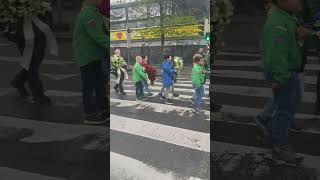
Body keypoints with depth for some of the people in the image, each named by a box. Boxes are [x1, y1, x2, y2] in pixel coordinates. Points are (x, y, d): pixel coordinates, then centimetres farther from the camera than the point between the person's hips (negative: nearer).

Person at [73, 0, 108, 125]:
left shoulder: (93, 12, 15)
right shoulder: (88, 14, -18)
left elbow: (102, 33, 17)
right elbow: (99, 37, -24)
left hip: (94, 55, 10)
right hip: (88, 56, -10)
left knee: (100, 83, 15)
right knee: (89, 85, -2)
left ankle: (102, 110, 25)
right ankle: (90, 115, 6)